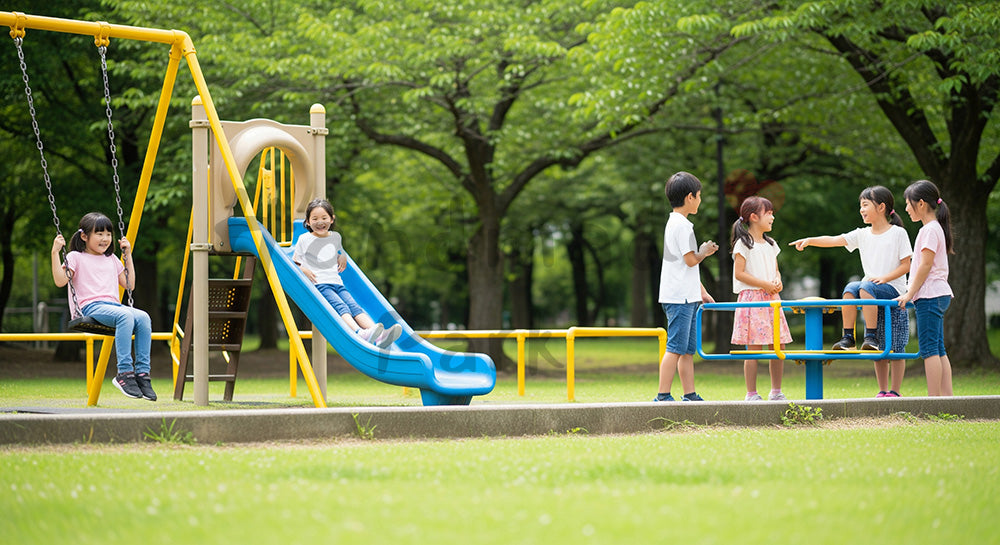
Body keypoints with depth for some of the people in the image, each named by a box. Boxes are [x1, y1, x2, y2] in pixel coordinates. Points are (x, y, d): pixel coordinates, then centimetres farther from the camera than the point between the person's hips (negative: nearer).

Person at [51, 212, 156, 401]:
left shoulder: (111, 259, 27)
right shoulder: (76, 257, 11)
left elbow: (129, 284, 28)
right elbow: (60, 281, -2)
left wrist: (128, 254, 29)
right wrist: (55, 252, -5)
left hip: (114, 305, 6)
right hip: (90, 307, -6)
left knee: (143, 317, -27)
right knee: (125, 316, -36)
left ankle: (142, 372, -27)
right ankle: (124, 373, -36)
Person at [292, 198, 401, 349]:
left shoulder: (336, 237, 19)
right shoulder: (304, 240, 6)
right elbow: (294, 262, 13)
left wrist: (342, 257, 17)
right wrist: (303, 270, -8)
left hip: (337, 283, 5)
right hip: (318, 284, -5)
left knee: (354, 306, -21)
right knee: (340, 306, -31)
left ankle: (378, 337, -44)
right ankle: (360, 334, -59)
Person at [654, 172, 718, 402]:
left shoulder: (674, 223, 19)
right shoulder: (682, 225, -13)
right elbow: (690, 260, -17)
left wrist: (702, 292, 25)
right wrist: (705, 252, 3)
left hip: (686, 296, 10)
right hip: (680, 297, -10)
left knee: (687, 349, 10)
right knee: (675, 348, -10)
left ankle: (690, 395, 13)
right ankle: (663, 396, -11)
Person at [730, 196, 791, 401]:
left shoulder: (770, 244, 17)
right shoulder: (744, 244, -6)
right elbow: (739, 273, -11)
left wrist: (777, 281, -1)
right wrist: (764, 284, -16)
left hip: (771, 299, 7)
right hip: (752, 298, -7)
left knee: (779, 346, 4)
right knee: (754, 348, -7)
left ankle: (776, 392, 14)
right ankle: (752, 394, -3)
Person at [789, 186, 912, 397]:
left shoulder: (898, 233, -1)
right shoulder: (862, 235, 12)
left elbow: (905, 265, -3)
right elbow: (835, 240, 1)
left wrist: (884, 278, -16)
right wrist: (810, 240, -11)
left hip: (893, 289, -5)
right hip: (873, 293, 5)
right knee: (850, 288, -23)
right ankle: (848, 336, -12)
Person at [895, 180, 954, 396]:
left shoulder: (929, 230, -12)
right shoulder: (936, 228, 18)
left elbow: (925, 265, -16)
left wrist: (909, 294, -13)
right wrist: (911, 294, 22)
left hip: (930, 296, -10)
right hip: (938, 295, 10)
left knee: (929, 348, -11)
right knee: (938, 350, 8)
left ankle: (933, 398, -14)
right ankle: (947, 396, 5)